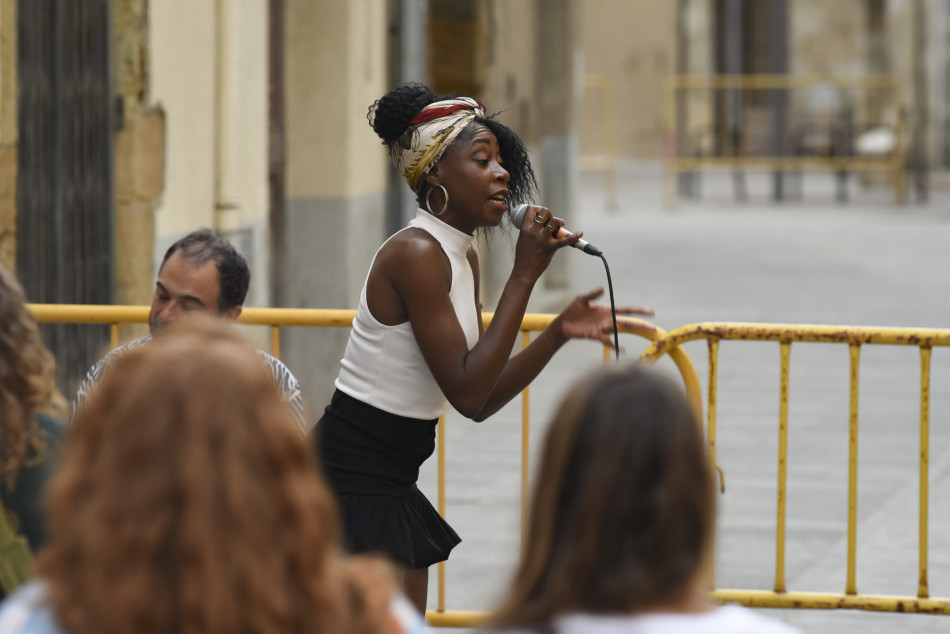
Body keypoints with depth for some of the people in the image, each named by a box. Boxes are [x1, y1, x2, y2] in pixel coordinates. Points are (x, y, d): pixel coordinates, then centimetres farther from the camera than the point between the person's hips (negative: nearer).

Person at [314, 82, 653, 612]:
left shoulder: (462, 258, 11)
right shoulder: (416, 254, -17)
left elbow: (480, 402, 12)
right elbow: (467, 394, -21)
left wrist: (559, 333, 1)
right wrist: (525, 275, -18)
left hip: (389, 487, 10)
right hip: (354, 483, -10)